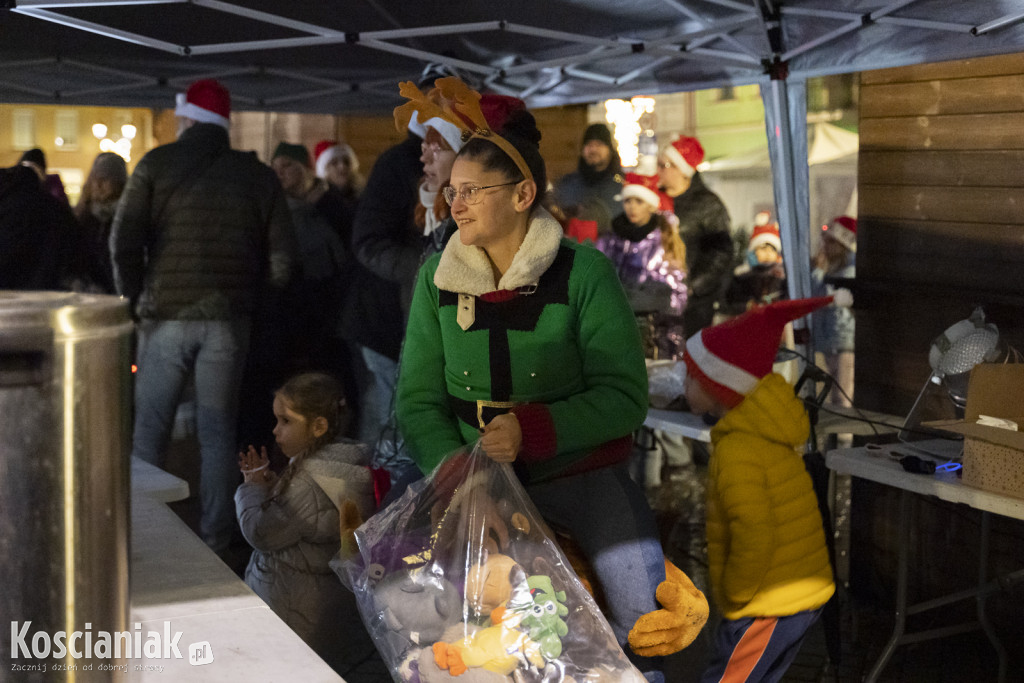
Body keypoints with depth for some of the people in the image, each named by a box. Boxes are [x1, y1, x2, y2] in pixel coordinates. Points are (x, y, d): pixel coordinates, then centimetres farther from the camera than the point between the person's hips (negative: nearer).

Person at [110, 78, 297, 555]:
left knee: (149, 431, 7)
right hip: (228, 320, 2)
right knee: (217, 434, 8)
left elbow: (124, 241, -6)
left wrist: (134, 299, 7)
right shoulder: (258, 176, 5)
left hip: (166, 315, -2)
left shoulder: (156, 165, 0)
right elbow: (282, 255, 3)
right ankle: (215, 540, 10)